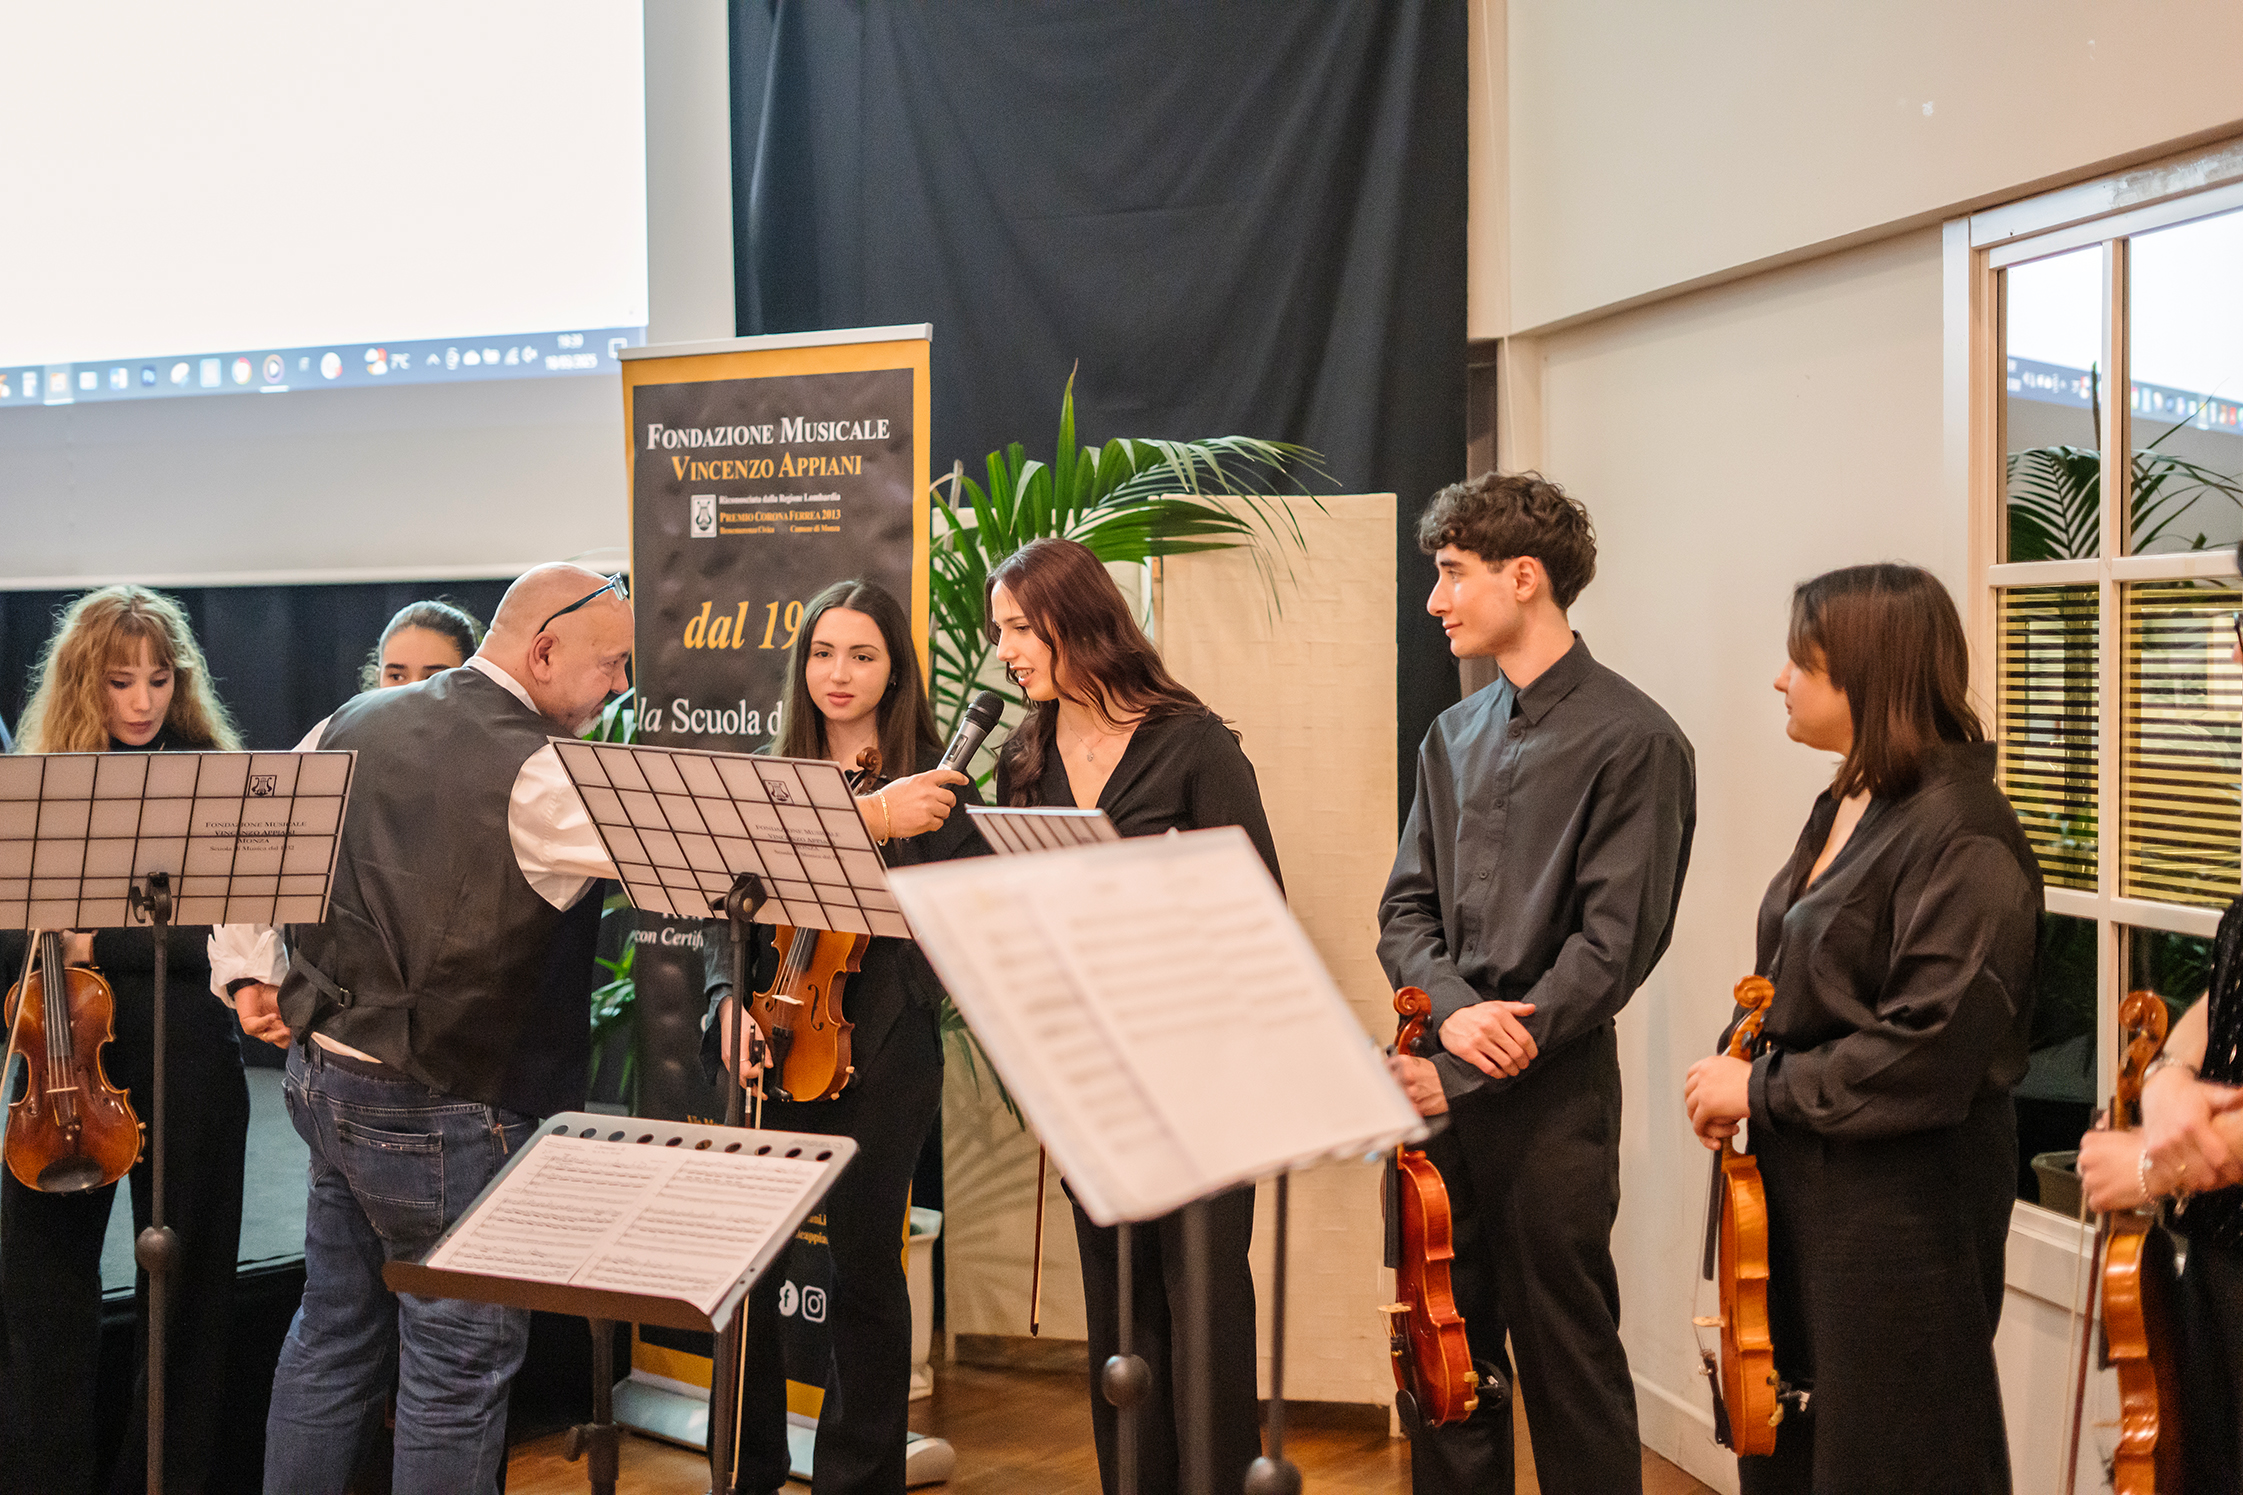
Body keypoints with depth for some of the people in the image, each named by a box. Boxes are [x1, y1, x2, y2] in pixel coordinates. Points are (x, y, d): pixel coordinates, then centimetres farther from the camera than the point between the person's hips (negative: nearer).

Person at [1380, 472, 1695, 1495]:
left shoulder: (1634, 741, -9)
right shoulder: (1454, 737, 12)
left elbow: (1611, 949, -14)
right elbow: (1405, 910, 11)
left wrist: (1463, 1072, -16)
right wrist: (1451, 1007, -10)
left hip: (1550, 1093, -6)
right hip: (1442, 1085, 6)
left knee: (1568, 1362, 5)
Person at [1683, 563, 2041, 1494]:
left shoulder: (1960, 834, -19)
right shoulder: (1845, 805, 10)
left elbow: (1930, 1051, -24)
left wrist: (1763, 1090, -16)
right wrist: (1740, 1077, 3)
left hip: (1903, 1201, -9)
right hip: (1805, 1187, 9)